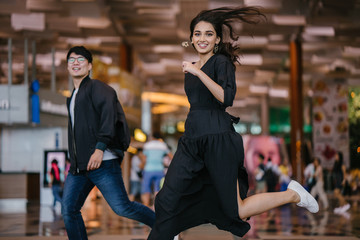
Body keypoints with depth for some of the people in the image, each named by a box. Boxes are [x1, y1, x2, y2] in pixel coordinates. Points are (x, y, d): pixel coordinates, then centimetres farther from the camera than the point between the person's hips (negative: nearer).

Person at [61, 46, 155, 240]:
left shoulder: (96, 88, -2)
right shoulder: (73, 97, 24)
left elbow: (109, 114, -17)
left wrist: (100, 148, -26)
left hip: (102, 162, -8)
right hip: (79, 166, 8)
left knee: (122, 207, -10)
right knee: (68, 211, 0)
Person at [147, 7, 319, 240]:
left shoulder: (221, 62, -5)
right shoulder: (192, 67, 17)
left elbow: (227, 98, -21)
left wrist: (198, 72, -21)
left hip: (218, 140, -7)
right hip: (191, 140, 7)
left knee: (235, 212, -3)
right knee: (167, 200, -5)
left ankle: (292, 194, 14)